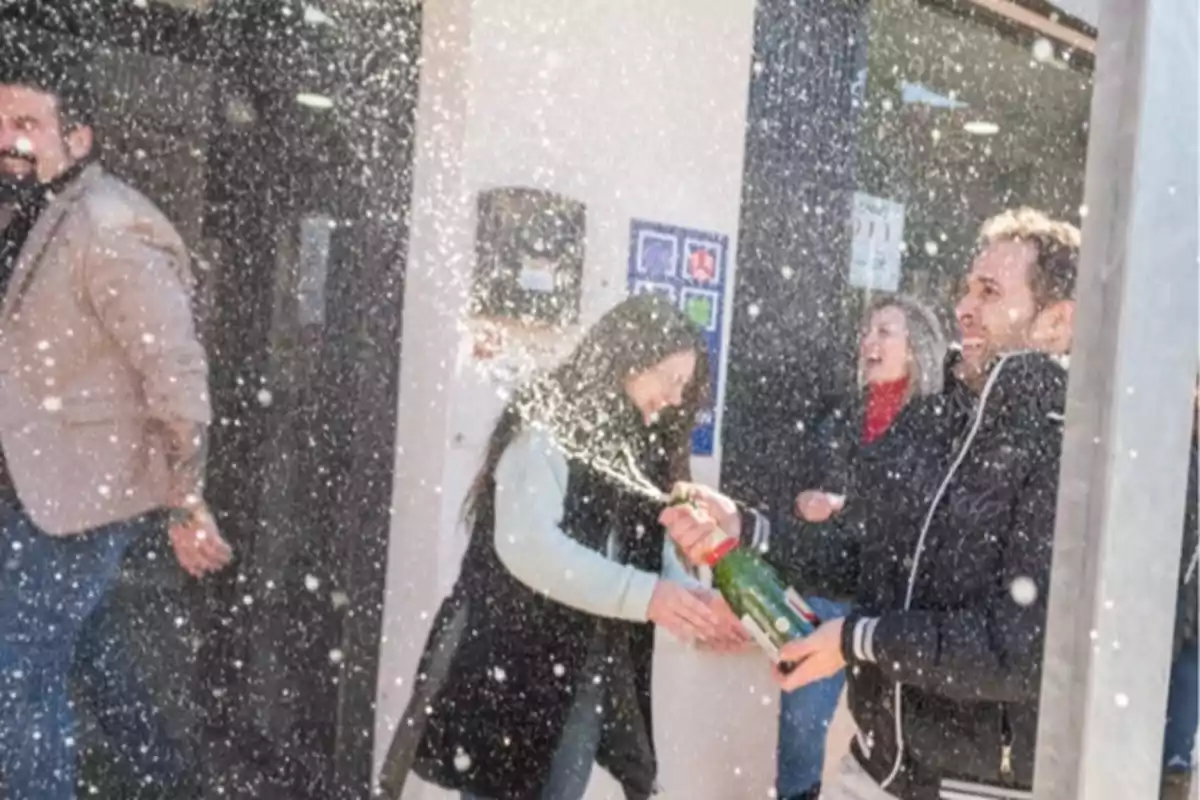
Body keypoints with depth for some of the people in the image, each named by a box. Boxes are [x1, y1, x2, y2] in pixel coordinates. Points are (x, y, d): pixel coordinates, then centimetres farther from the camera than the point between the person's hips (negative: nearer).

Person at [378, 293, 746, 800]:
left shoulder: (642, 451, 13)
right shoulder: (546, 427, -10)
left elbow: (653, 552, 7)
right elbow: (526, 545, -23)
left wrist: (695, 605, -12)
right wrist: (643, 596, -27)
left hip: (589, 678, 7)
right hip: (510, 667, -6)